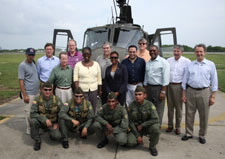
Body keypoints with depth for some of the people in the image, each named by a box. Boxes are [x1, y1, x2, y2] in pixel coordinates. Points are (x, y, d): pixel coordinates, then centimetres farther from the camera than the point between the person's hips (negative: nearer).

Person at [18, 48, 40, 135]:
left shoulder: (34, 63, 9)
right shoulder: (22, 65, -12)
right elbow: (21, 81, -14)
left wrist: (40, 88, 13)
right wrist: (25, 95, -18)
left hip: (37, 92, 7)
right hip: (29, 93, -7)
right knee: (29, 112, 1)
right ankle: (29, 129, 16)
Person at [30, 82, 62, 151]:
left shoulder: (57, 100, -10)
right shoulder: (37, 99, -13)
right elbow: (32, 114, -21)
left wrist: (57, 123, -5)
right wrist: (45, 120, -31)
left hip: (52, 123, 0)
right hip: (41, 122, 0)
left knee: (57, 136, -24)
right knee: (33, 121, -32)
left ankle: (51, 133, 16)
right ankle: (37, 141, -8)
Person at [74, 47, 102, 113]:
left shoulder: (96, 64, 6)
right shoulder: (78, 65, 2)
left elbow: (99, 78, 9)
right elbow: (75, 78, -2)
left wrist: (100, 90, 8)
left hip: (94, 90, 2)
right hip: (82, 90, -1)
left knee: (93, 108, 3)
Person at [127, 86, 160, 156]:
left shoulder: (149, 105, -14)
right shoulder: (132, 105, -10)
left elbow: (155, 119, -21)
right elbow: (130, 122, -7)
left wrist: (142, 125, -19)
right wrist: (137, 135, -11)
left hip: (147, 127, -1)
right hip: (136, 128, 1)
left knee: (156, 128, -33)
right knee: (130, 142, -23)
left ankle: (152, 146, -4)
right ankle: (139, 139, 15)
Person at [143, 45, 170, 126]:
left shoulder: (163, 62, -7)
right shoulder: (148, 63, 14)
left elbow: (165, 78, -12)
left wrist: (163, 91, -16)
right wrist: (145, 90, 13)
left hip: (159, 88, -6)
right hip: (149, 88, 6)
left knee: (158, 110, 0)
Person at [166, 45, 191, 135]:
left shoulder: (186, 61, -3)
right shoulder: (169, 60, 9)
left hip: (179, 86, -3)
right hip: (169, 85, 3)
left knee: (178, 107, 4)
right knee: (170, 106, 10)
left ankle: (178, 126, 19)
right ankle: (170, 125, 24)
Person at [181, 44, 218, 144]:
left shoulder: (211, 65, 1)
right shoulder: (190, 65, 6)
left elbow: (214, 81, 0)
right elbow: (185, 80, 7)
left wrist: (213, 96, -4)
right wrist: (184, 94, 3)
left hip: (204, 92, -2)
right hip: (190, 91, 2)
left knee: (204, 116, 8)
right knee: (189, 114, 10)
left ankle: (202, 135, 26)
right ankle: (188, 133, 26)